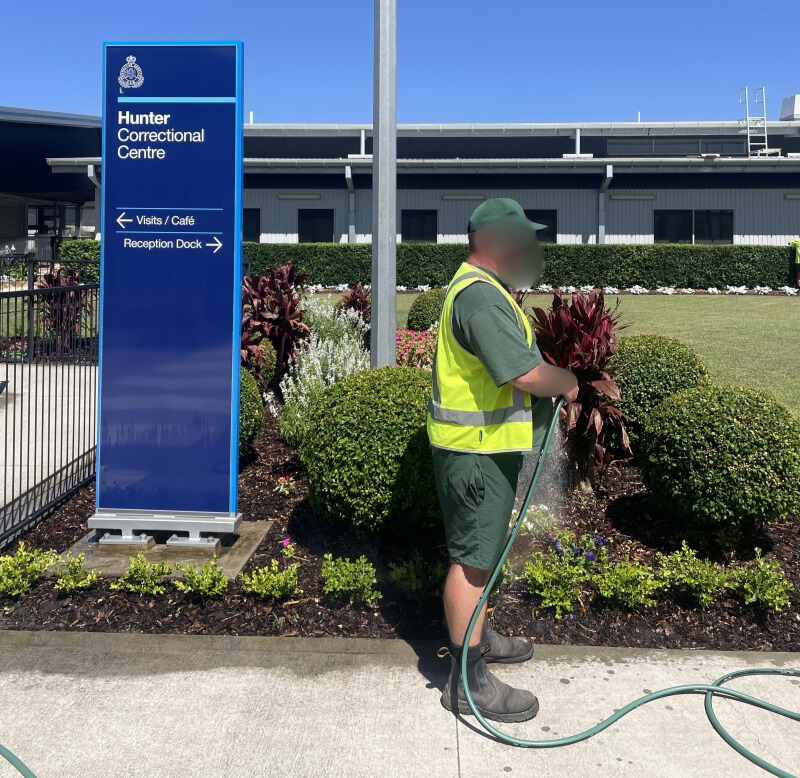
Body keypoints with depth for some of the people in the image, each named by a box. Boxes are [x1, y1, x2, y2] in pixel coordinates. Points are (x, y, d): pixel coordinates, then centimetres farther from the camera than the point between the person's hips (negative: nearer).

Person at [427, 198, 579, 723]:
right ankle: (468, 680, 3)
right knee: (472, 558, -5)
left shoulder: (486, 289, 15)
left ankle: (476, 636, 39)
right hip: (476, 449, -11)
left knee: (482, 550, 23)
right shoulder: (480, 297, -23)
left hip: (488, 445, 11)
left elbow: (515, 361, 23)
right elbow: (527, 373, -28)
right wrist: (566, 382, -10)